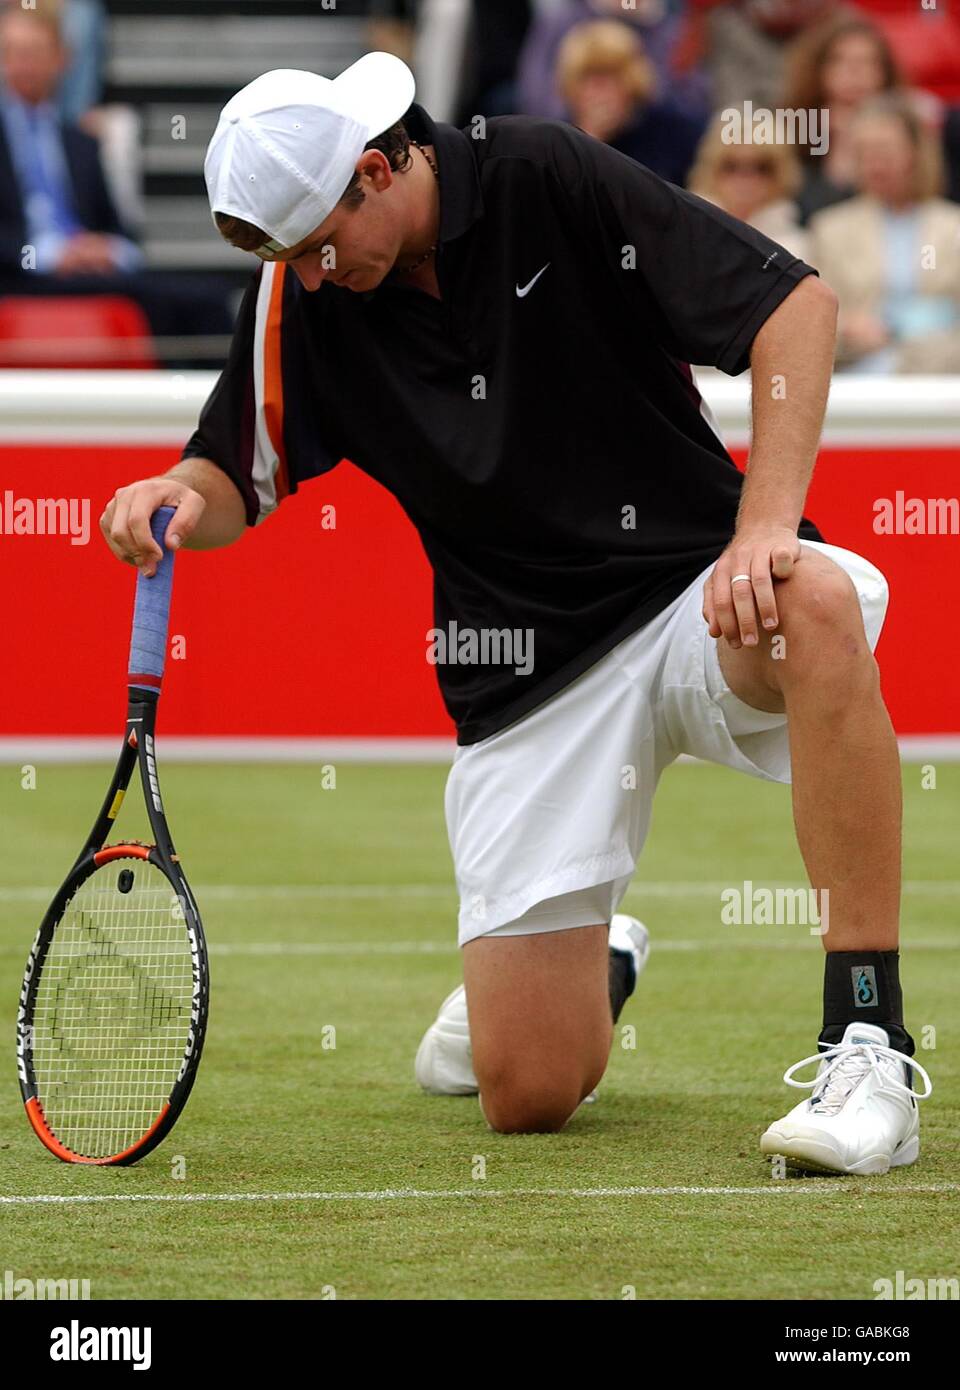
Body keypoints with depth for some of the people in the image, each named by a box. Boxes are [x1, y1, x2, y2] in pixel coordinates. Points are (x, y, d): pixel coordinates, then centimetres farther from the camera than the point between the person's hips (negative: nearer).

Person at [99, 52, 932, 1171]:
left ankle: (866, 1046, -34)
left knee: (817, 602, -42)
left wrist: (766, 525, -25)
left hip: (690, 589, -3)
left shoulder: (548, 180, -13)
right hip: (525, 678, 3)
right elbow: (236, 487, 10)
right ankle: (593, 955, 35)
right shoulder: (299, 297, -1)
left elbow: (796, 306, -14)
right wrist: (177, 497, -15)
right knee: (525, 1094, -6)